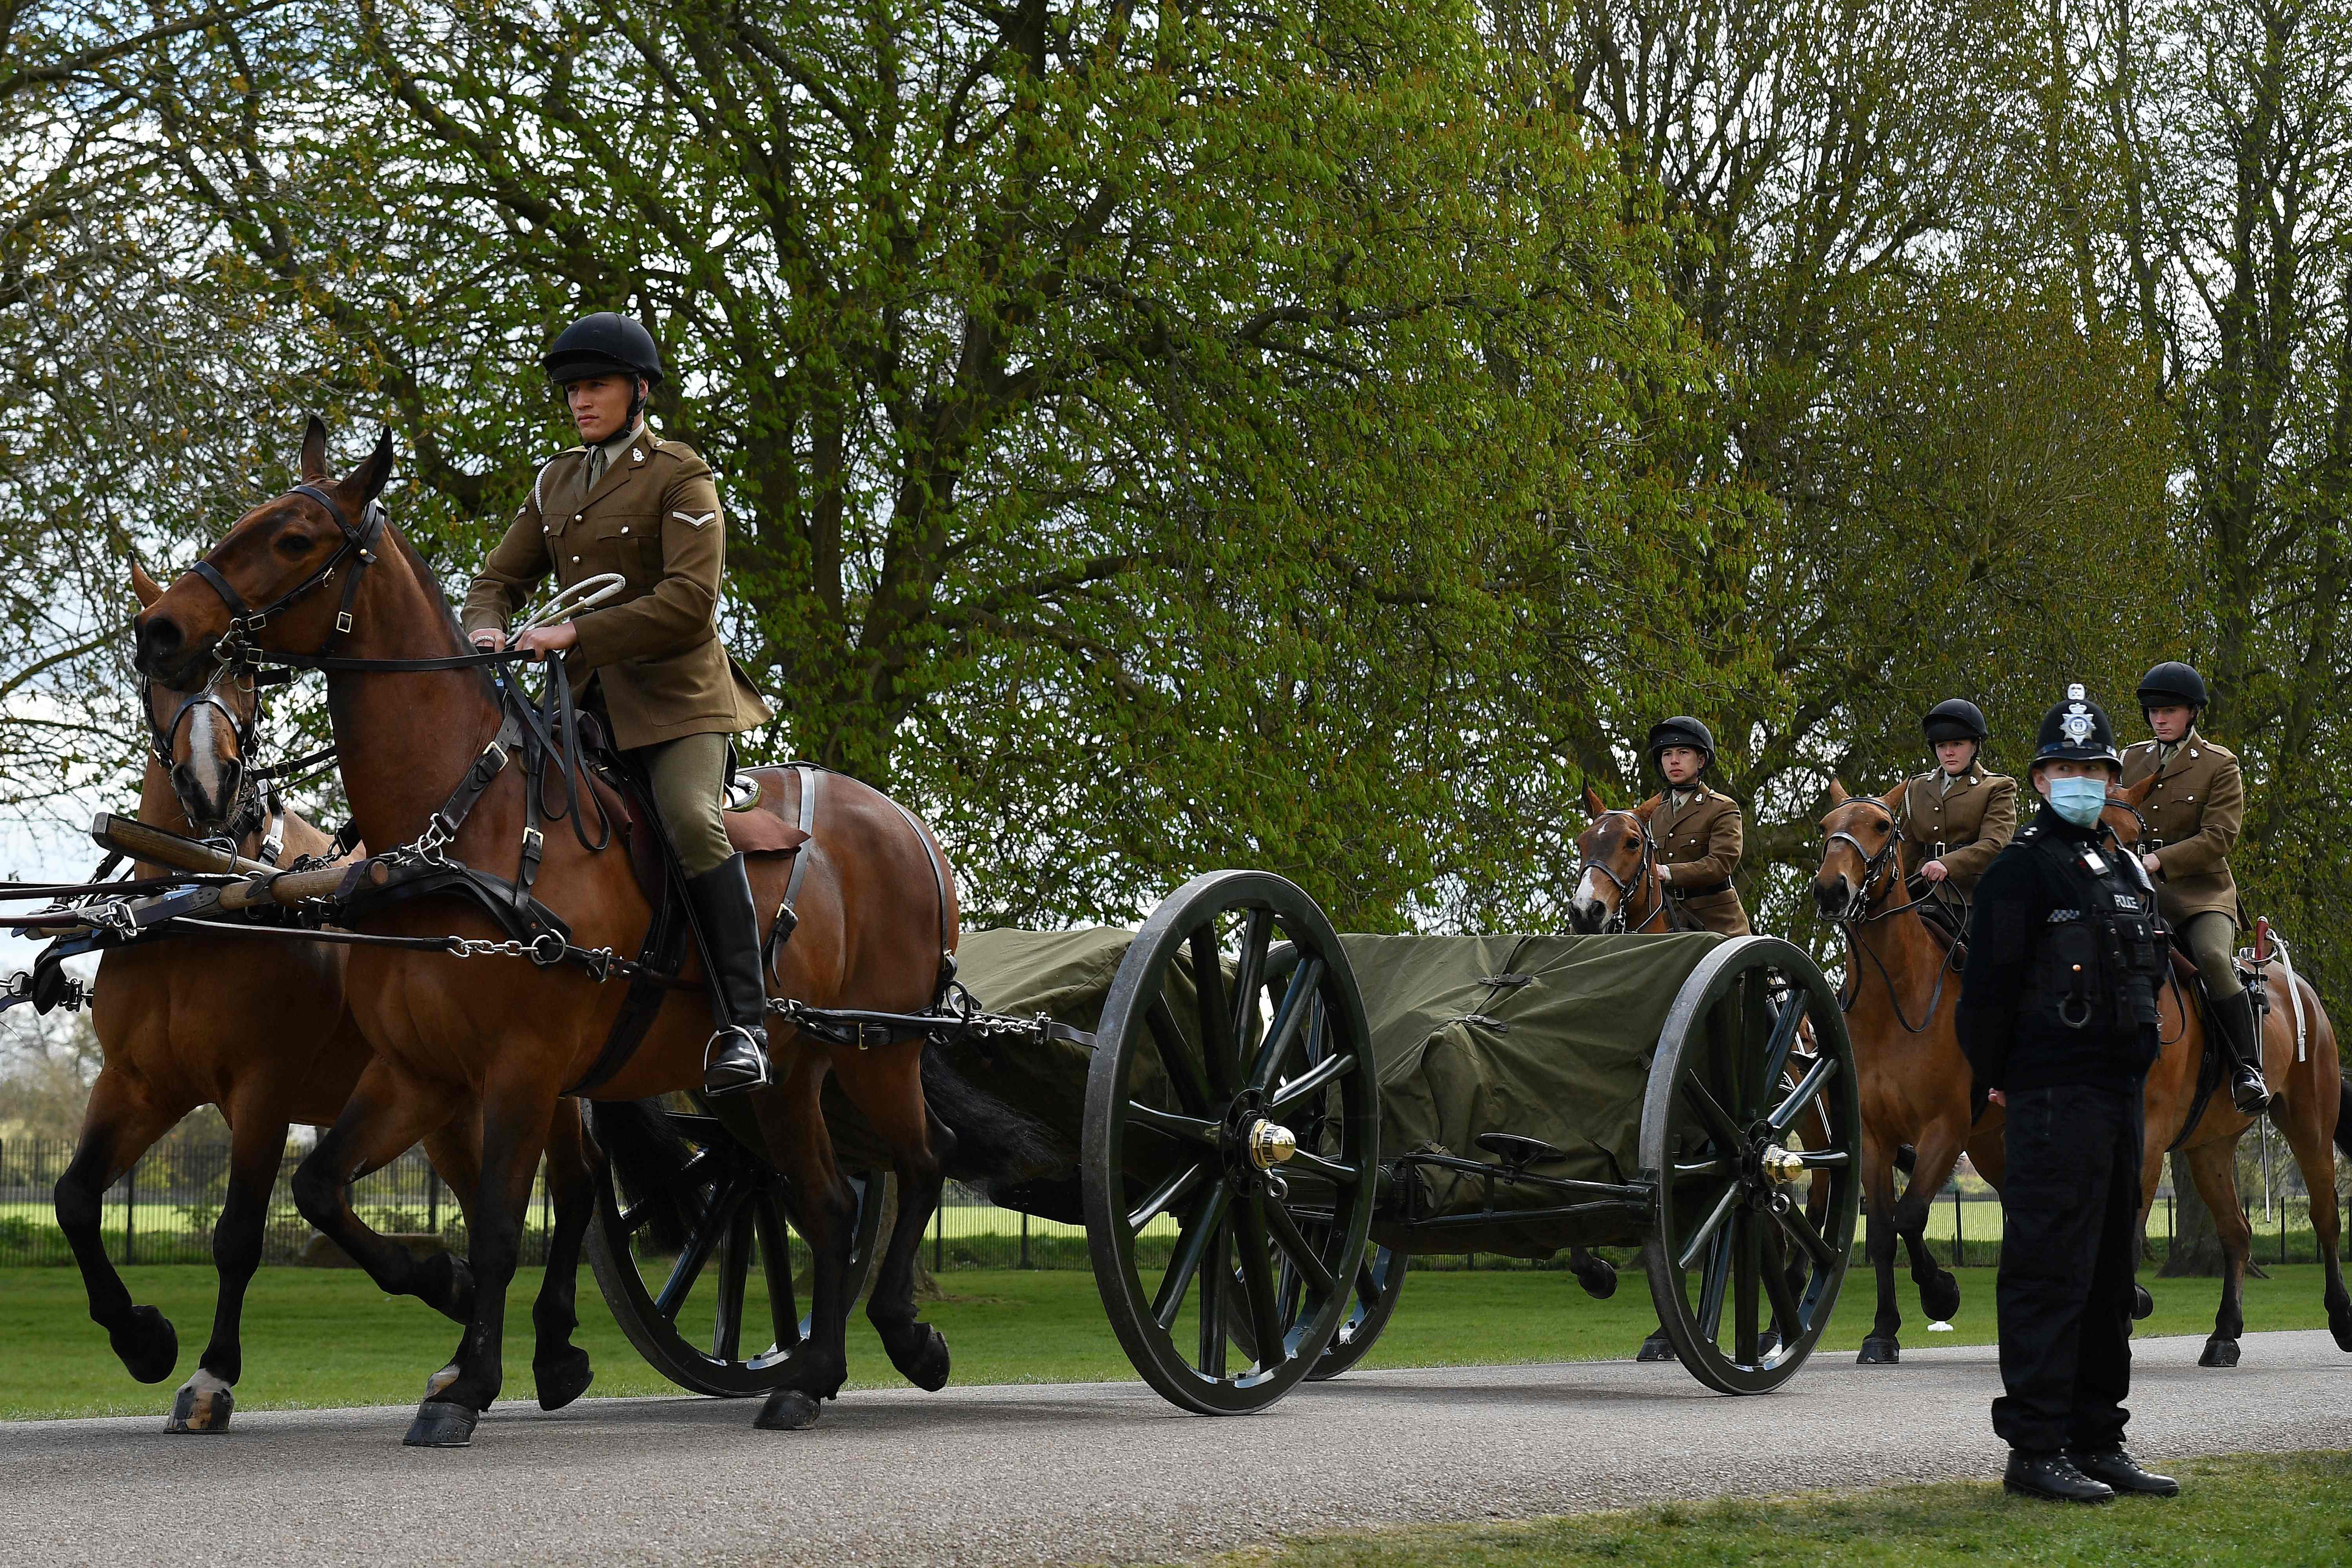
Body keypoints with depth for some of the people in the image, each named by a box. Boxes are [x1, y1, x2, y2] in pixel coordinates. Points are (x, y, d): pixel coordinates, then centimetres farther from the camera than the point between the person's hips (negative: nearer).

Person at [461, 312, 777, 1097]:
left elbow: (690, 603, -17)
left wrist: (576, 633, -23)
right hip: (584, 695, 7)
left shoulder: (679, 477, -5)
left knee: (692, 819, -30)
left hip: (672, 691, -7)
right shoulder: (555, 483, 15)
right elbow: (500, 578, 16)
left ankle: (743, 1026, -31)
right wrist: (485, 631, -9)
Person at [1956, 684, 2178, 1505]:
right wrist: (1994, 1076, -8)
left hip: (2118, 1094, 9)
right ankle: (2035, 1448, -6)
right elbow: (1988, 983, -12)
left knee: (2110, 1273, 13)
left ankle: (2097, 1440, 20)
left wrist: (2136, 1069, 17)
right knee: (2049, 1272, -8)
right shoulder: (2023, 867, -8)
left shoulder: (2124, 869, 18)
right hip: (2054, 1097, -9)